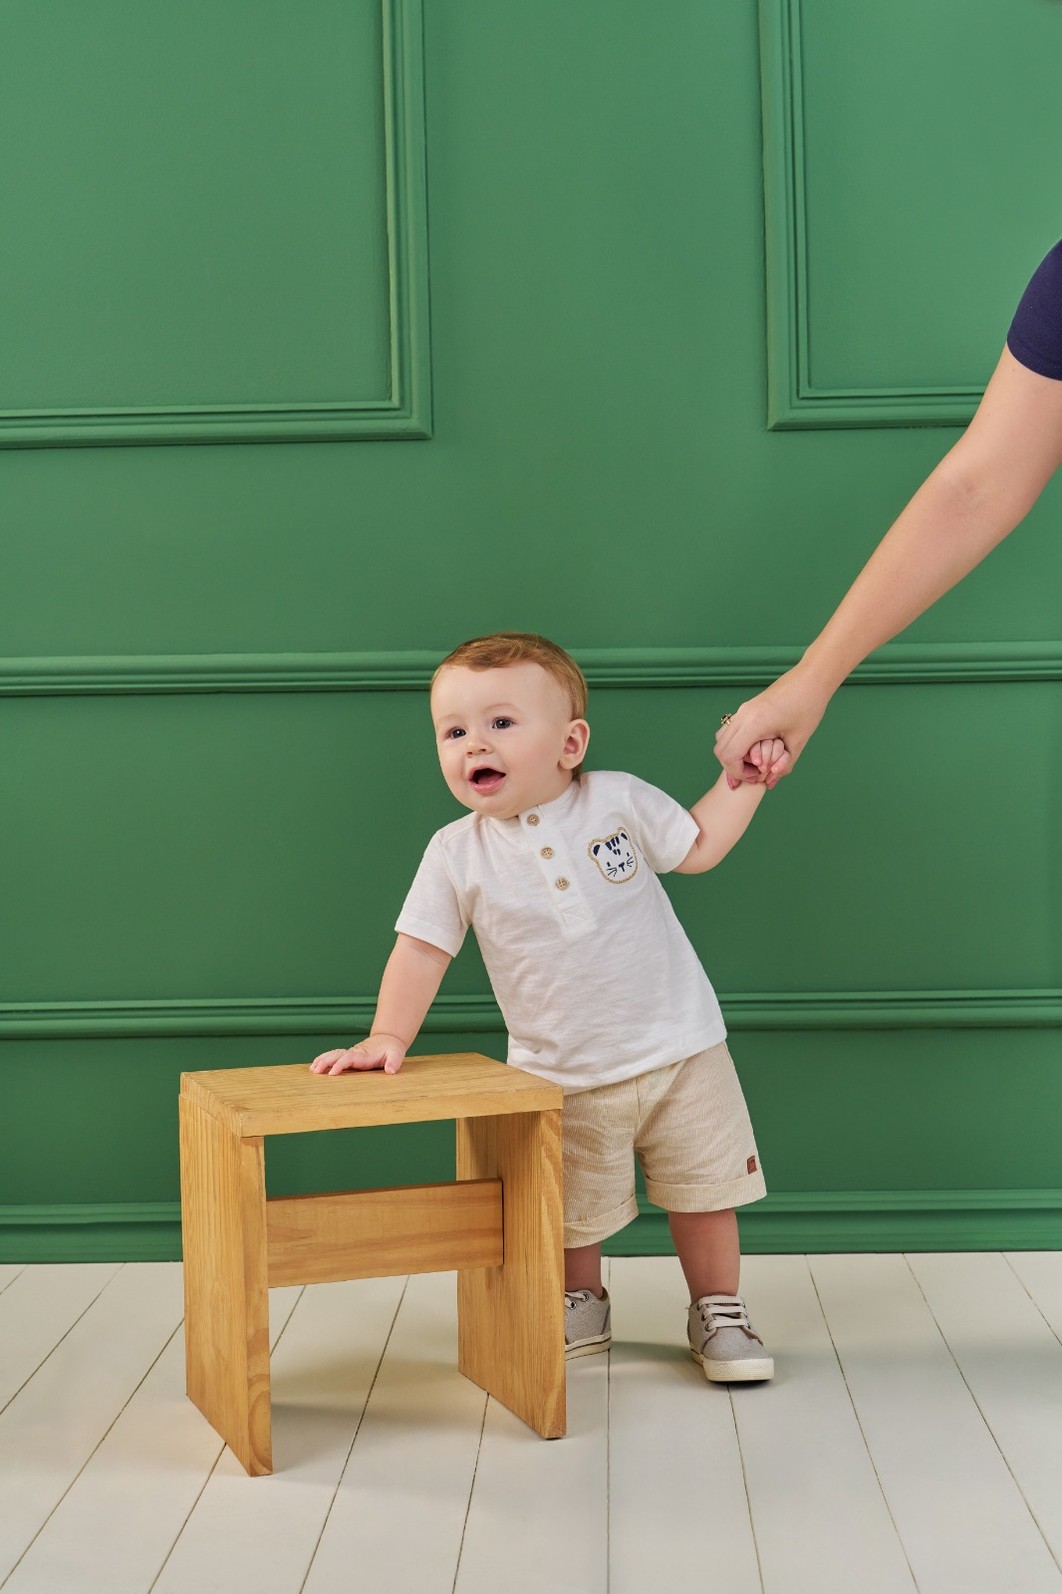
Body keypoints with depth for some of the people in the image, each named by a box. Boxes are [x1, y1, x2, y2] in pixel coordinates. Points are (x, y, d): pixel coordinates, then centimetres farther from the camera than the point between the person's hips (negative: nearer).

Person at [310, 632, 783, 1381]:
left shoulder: (619, 800, -8)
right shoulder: (458, 854, -8)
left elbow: (699, 847, 6)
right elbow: (422, 949, -6)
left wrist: (745, 777, 0)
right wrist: (388, 1035, -16)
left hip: (680, 1049, 0)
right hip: (566, 1078, 0)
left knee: (703, 1192, 8)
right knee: (573, 1212, 13)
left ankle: (718, 1313, 29)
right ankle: (582, 1310, 40)